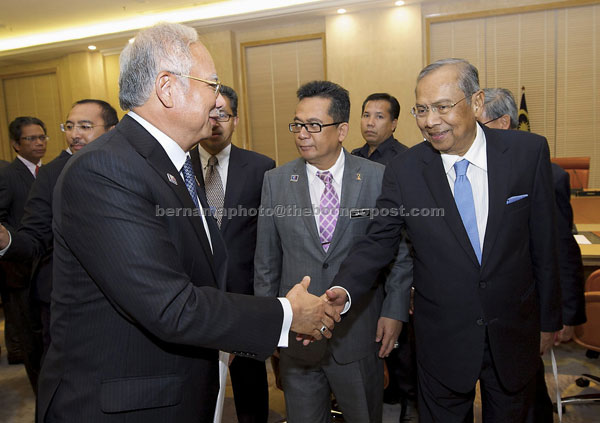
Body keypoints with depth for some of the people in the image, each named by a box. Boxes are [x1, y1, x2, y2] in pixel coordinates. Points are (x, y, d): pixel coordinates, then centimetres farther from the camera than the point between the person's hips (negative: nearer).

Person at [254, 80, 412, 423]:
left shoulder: (378, 178, -7)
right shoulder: (276, 181, -2)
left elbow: (399, 250, -1)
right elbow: (267, 260, 3)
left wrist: (395, 311, -5)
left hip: (361, 330, -1)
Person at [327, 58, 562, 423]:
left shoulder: (529, 152, -10)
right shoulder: (404, 171, -12)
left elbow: (543, 242, -4)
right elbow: (379, 241, -9)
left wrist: (549, 320, 5)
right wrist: (343, 290, -27)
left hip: (515, 334, 2)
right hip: (444, 338, -1)